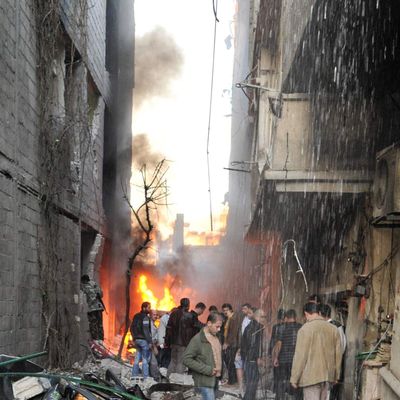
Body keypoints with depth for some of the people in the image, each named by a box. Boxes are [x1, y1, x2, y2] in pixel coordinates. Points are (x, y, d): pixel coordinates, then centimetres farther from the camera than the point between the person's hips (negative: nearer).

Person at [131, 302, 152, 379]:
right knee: (146, 359, -5)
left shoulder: (136, 316, 12)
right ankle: (145, 376, -6)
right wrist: (150, 341, -17)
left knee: (137, 358, 13)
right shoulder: (145, 318, -14)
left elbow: (132, 328, 17)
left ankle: (134, 374, 14)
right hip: (144, 340, -8)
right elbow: (146, 331, -19)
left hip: (137, 340, 8)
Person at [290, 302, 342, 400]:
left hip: (311, 376, -5)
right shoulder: (333, 329, 8)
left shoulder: (305, 329, -9)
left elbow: (300, 355, -10)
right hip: (328, 375, 6)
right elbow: (338, 354, 11)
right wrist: (336, 376, 20)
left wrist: (294, 378, -4)